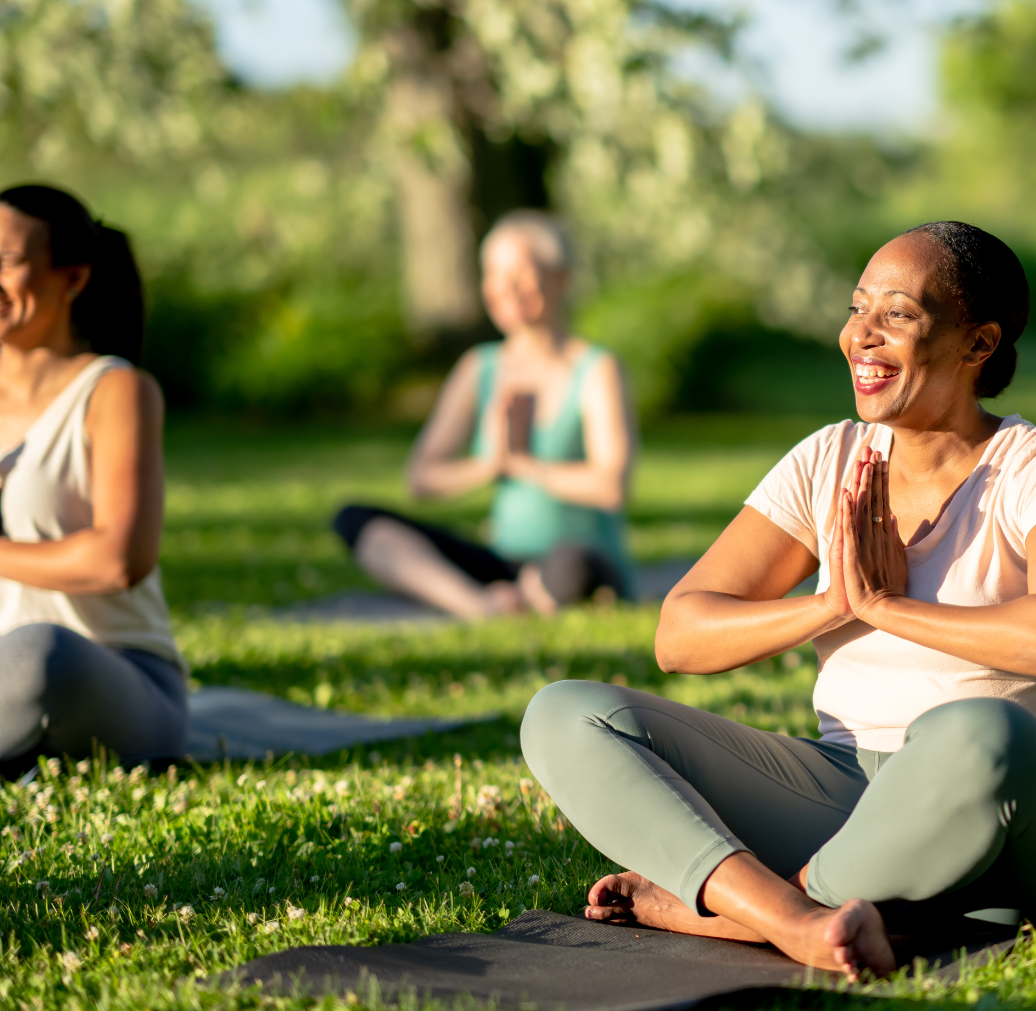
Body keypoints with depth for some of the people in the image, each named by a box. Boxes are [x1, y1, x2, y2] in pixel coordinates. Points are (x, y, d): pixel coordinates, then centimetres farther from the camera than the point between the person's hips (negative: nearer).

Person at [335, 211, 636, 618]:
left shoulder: (597, 371, -6)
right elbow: (422, 477, 5)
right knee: (355, 520, -13)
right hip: (504, 565, 6)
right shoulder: (479, 369, 10)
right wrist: (488, 465, -12)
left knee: (570, 563, -44)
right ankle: (483, 607, -34)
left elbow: (610, 487, -19)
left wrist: (521, 463, -7)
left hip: (596, 576, -6)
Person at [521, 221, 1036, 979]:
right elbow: (679, 637, 3)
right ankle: (797, 922, -33)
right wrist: (832, 606, -12)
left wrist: (883, 606, -18)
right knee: (564, 718, -10)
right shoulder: (830, 463, 8)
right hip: (839, 795, 5)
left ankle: (713, 904, -19)